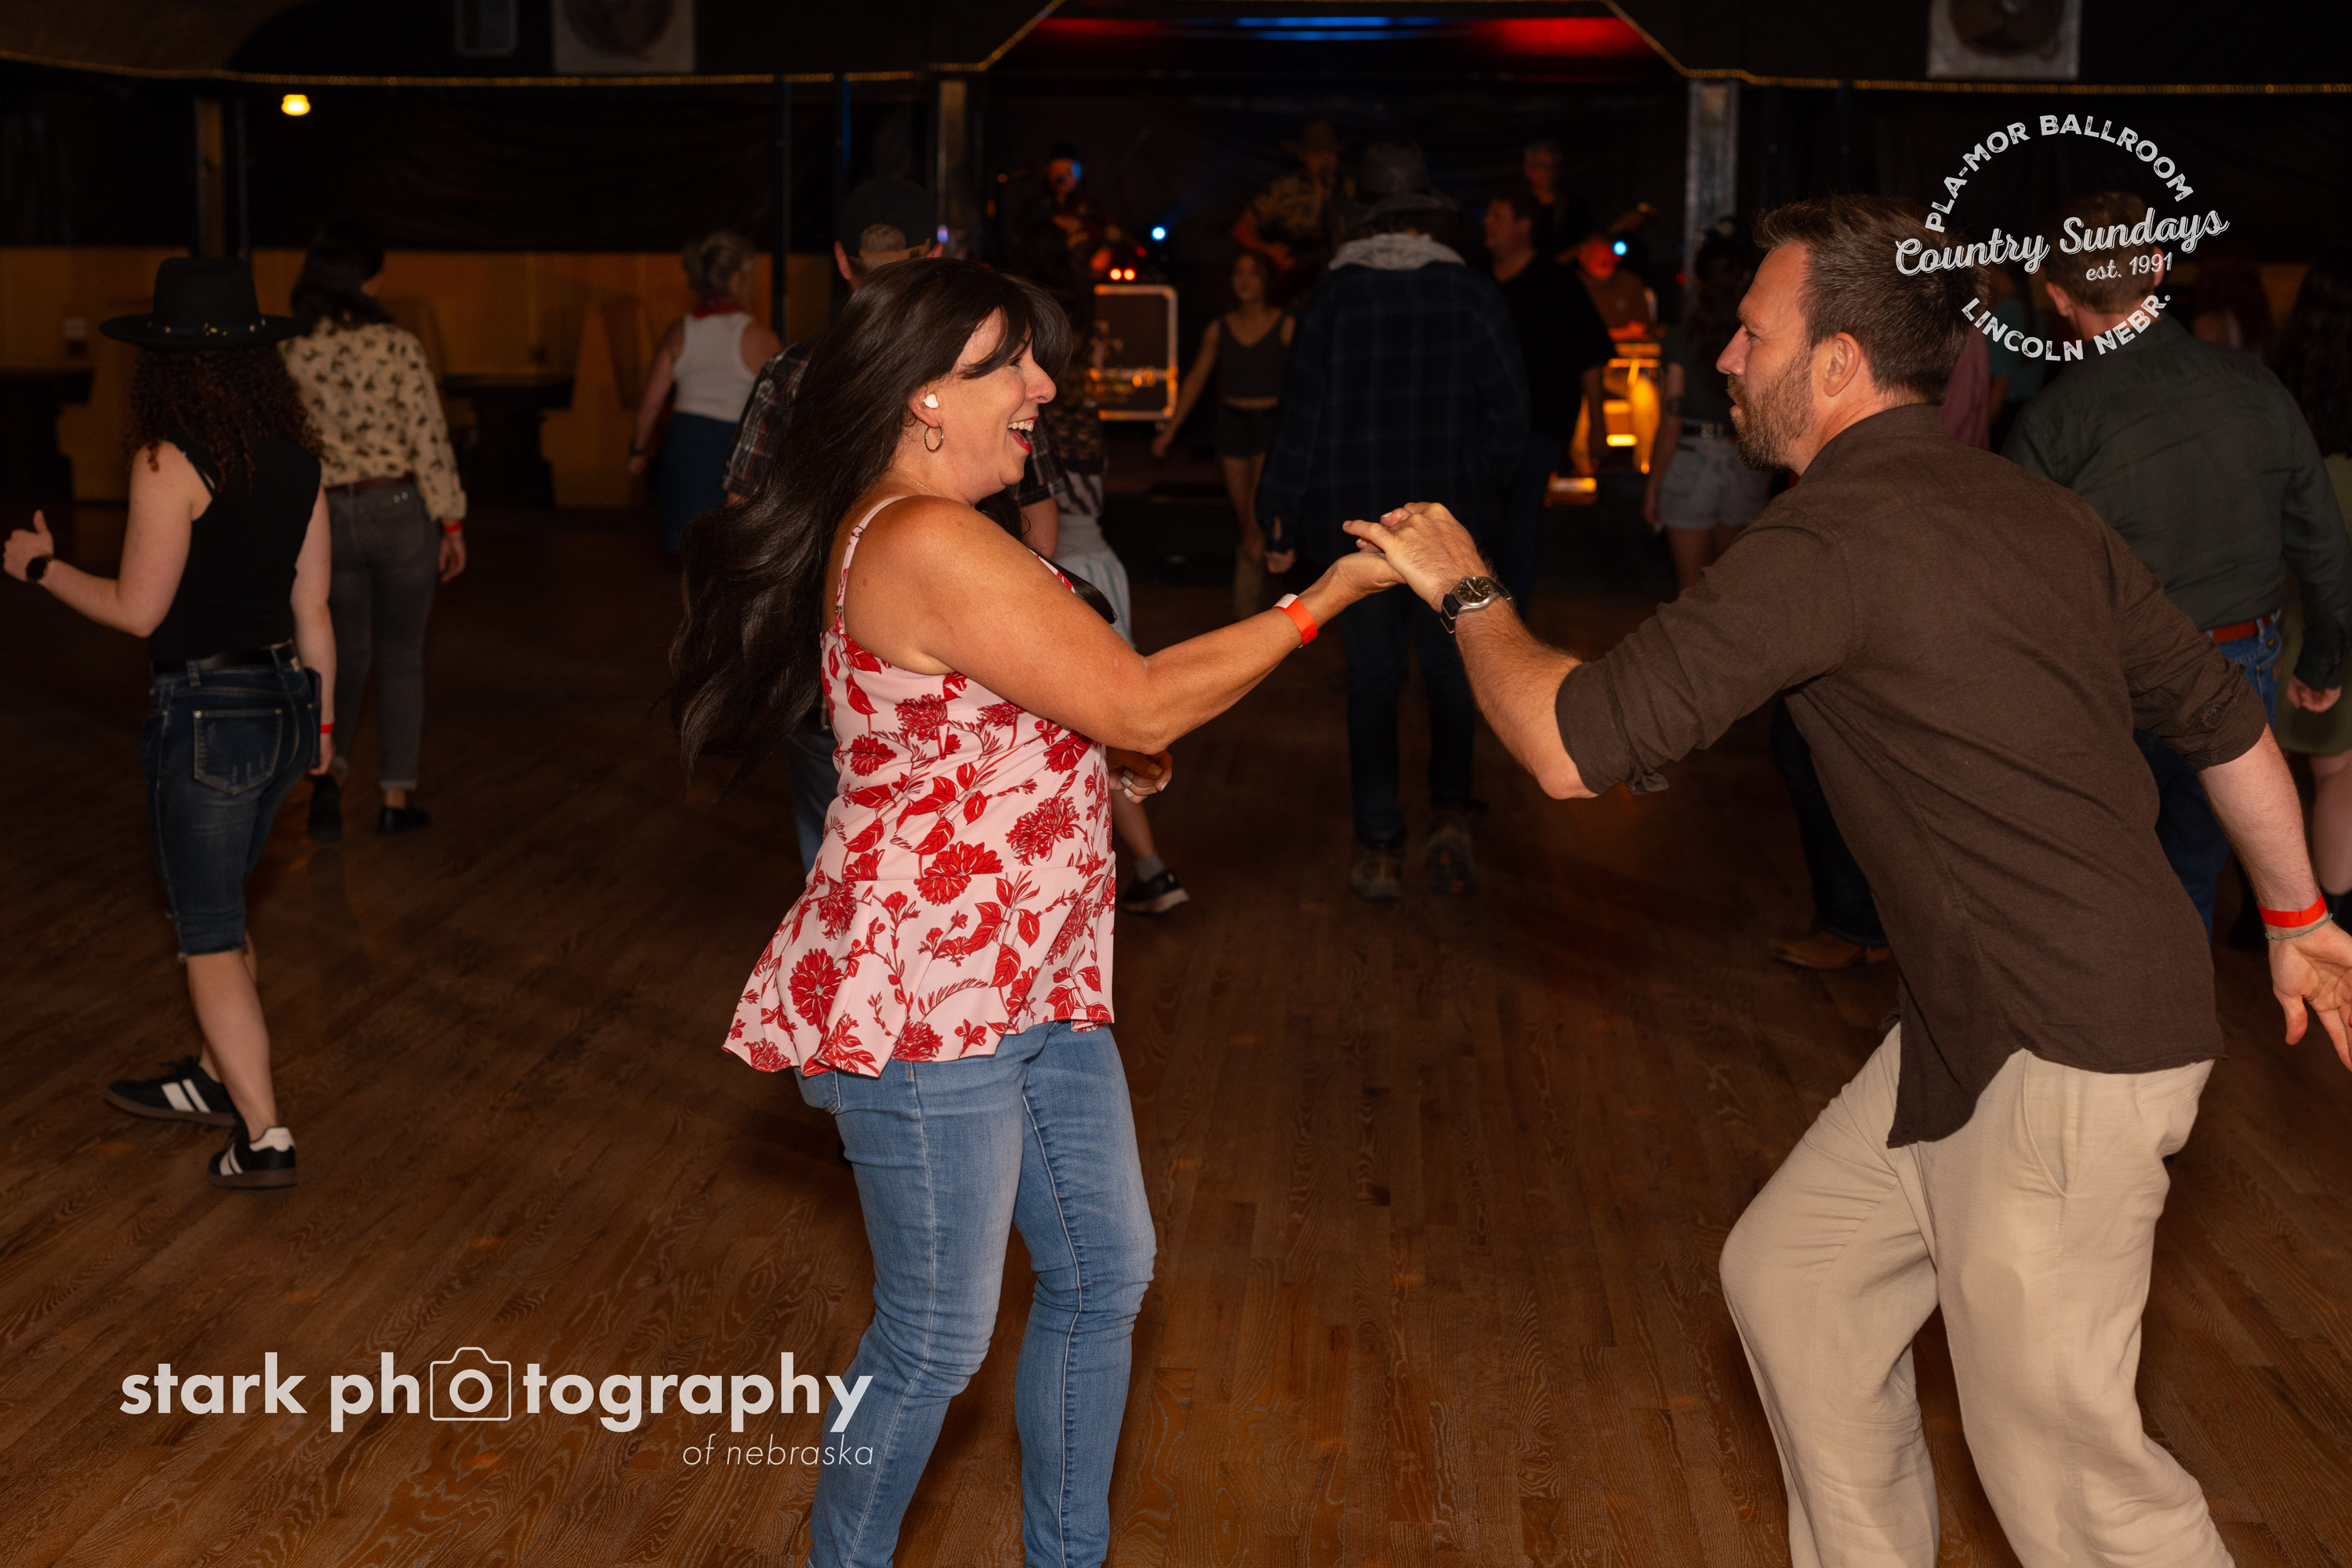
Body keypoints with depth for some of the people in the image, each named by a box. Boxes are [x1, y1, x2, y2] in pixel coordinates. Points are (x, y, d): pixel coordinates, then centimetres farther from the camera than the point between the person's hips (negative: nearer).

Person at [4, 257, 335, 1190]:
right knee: (218, 911, 25)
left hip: (206, 716, -7)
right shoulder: (296, 457, 4)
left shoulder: (169, 462, -17)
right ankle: (216, 1079, 40)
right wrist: (321, 717, 18)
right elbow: (312, 607, 8)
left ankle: (263, 1138, 5)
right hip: (283, 701, 7)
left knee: (209, 939, 4)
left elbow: (137, 609, -13)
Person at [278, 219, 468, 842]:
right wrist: (452, 521, -3)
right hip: (402, 511, -3)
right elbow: (429, 440, -13)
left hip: (328, 518, 3)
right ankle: (396, 798, 15)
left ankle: (325, 769, -5)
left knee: (346, 654, 17)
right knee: (401, 658, 11)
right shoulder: (397, 347, -13)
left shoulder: (289, 356, -3)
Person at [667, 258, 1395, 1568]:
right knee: (938, 1338, 1)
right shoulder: (925, 543, -21)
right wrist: (1332, 595, -15)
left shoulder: (935, 537, 14)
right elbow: (1142, 705, -20)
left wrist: (1123, 756, 5)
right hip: (925, 1004, -11)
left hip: (1036, 985, 11)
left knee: (1105, 1273, 18)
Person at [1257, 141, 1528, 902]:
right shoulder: (1471, 294, -2)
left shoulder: (1333, 296, -2)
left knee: (1372, 679, 7)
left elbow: (1304, 413, -1)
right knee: (1452, 671, 14)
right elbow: (1508, 407, -2)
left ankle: (1380, 850, 8)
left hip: (1355, 518, 0)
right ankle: (1451, 812, -2)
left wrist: (1282, 523, 5)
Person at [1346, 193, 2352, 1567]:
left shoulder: (1834, 535, -20)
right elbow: (2221, 713, 15)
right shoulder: (2034, 507, 8)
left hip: (2063, 1055, -10)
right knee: (1792, 1276, 19)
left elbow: (1575, 745, -21)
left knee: (2059, 1453, 1)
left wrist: (1470, 593, -3)